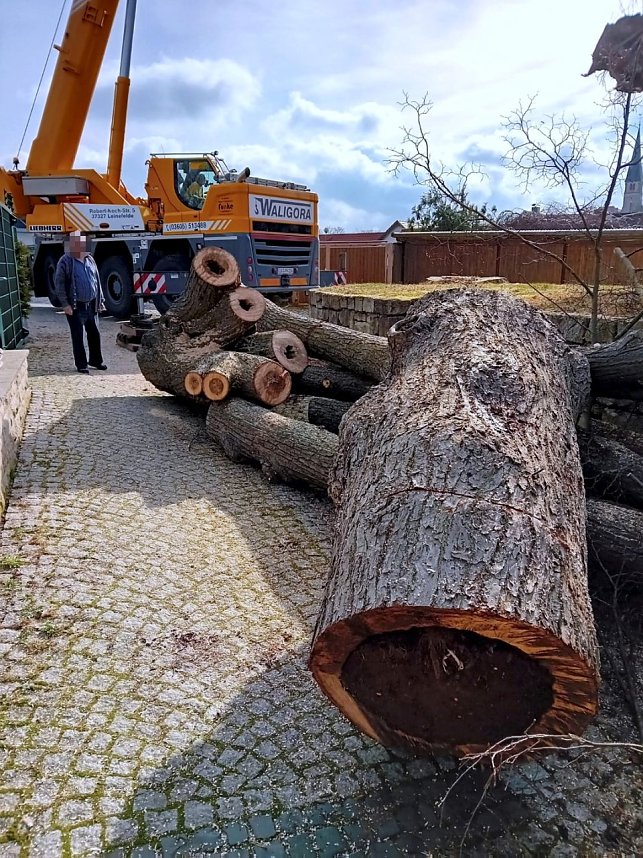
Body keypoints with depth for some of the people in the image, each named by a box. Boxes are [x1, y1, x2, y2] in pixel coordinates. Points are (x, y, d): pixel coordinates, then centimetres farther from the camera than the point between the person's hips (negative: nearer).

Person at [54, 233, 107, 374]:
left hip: (91, 305, 6)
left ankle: (96, 360, 25)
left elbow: (97, 281, 16)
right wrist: (65, 304, -14)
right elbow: (59, 283, -9)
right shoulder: (66, 261, -8)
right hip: (75, 306, -6)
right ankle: (81, 364, 11)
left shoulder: (89, 259, 10)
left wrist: (100, 300, 13)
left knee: (94, 333, 11)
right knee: (77, 336, 2)